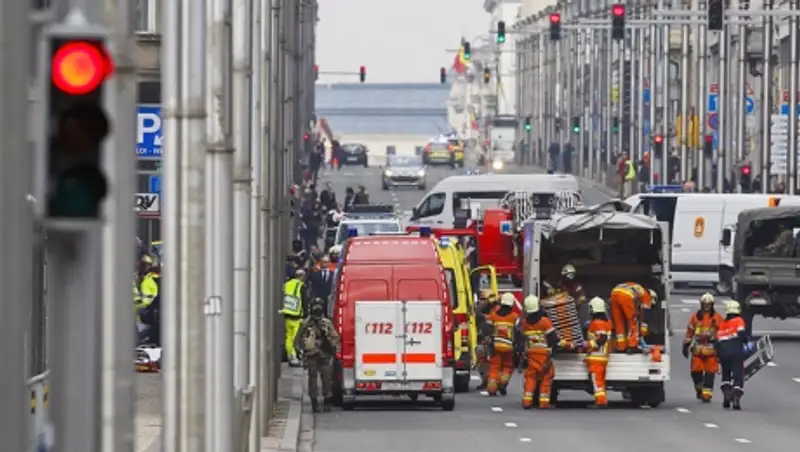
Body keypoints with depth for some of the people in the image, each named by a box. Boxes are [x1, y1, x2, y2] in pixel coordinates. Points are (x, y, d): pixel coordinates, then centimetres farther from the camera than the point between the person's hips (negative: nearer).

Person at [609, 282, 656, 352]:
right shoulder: (646, 296, 22)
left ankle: (621, 347, 17)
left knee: (619, 322, 16)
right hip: (626, 296, -6)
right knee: (633, 321, 8)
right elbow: (641, 312, 14)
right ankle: (632, 346, 4)